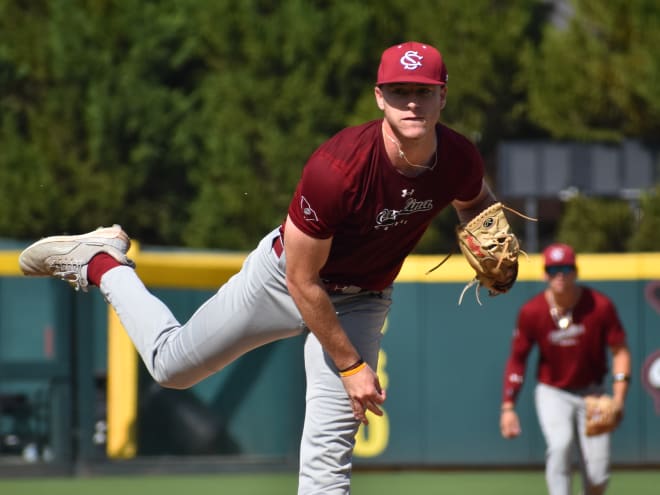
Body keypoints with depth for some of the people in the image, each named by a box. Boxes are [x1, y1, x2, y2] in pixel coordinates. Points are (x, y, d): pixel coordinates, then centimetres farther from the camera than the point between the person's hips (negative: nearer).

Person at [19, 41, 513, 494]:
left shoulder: (459, 160, -21)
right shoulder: (338, 168, -37)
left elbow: (477, 205, 6)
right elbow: (302, 282, -27)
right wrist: (349, 365, -21)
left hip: (360, 301, 3)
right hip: (285, 275, -3)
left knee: (329, 448, -8)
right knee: (172, 365, 14)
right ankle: (101, 261, 38)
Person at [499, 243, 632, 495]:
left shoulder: (600, 306, -14)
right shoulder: (531, 311, -12)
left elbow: (620, 350, -7)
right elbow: (517, 359, -2)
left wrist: (618, 397, -18)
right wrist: (508, 407, -9)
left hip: (592, 394, 1)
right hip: (552, 393, -1)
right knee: (560, 445, -30)